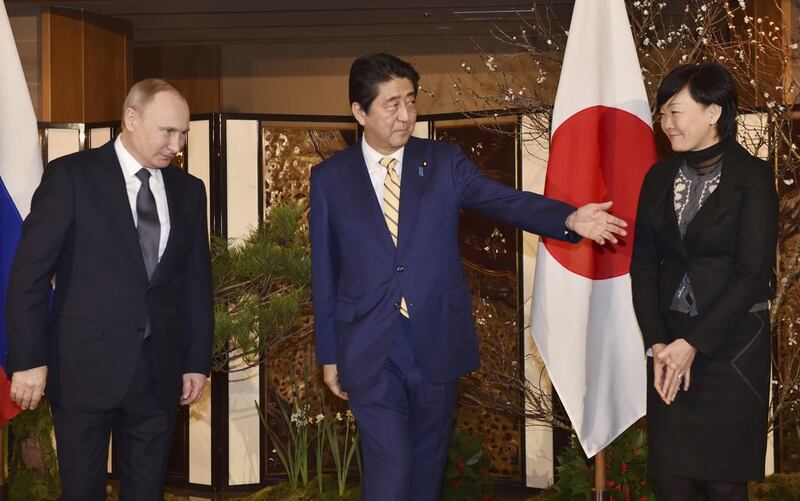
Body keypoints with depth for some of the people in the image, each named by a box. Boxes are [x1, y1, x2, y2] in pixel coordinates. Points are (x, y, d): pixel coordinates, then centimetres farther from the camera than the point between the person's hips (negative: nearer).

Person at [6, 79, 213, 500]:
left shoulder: (188, 190, 9)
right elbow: (29, 273, -7)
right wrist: (28, 359, -11)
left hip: (158, 371, 4)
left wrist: (197, 361, 9)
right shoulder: (70, 176, -5)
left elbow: (197, 282, 13)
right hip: (85, 366, -4)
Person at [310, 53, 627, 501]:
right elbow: (325, 273, 5)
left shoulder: (444, 162, 2)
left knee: (428, 464, 14)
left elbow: (507, 201, -9)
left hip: (437, 343, 2)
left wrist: (570, 218, -27)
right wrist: (329, 353, 6)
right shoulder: (330, 178, 1)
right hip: (369, 350, -2)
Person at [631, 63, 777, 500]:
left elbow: (754, 272, -12)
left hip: (732, 344, -4)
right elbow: (643, 265, 7)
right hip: (671, 342, 4)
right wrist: (656, 342, -6)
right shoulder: (659, 178, 8)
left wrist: (694, 344, -15)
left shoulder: (752, 177, -6)